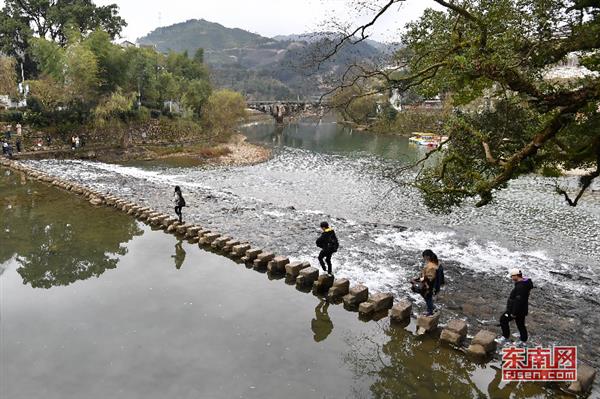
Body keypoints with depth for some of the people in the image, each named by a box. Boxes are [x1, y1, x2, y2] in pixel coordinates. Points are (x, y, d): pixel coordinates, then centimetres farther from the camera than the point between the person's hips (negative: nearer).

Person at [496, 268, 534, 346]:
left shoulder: (520, 286, -28)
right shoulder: (524, 282, 5)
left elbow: (518, 301, -28)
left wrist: (514, 313, -22)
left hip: (517, 309, -10)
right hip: (521, 309, 10)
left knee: (503, 319, 1)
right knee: (520, 324, 20)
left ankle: (506, 337, 9)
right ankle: (523, 341, 32)